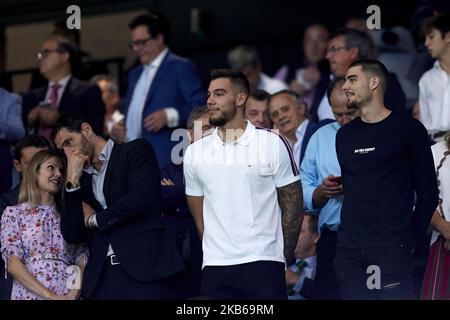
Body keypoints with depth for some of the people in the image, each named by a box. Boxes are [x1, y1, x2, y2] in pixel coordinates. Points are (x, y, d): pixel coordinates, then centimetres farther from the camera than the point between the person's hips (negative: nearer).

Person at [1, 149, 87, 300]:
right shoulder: (14, 213, 5)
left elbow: (82, 261, 7)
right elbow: (13, 264, -4)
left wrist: (75, 293, -12)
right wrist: (50, 295, -14)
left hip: (67, 295, 3)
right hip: (31, 293, -3)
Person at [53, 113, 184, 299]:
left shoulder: (136, 151, 7)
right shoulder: (84, 180, 21)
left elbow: (141, 197, -10)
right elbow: (72, 235, 11)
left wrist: (95, 219, 3)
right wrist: (73, 181, 5)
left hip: (142, 268, -4)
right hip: (102, 276, 4)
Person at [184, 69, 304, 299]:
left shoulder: (273, 144, 1)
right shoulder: (195, 153, 10)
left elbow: (292, 208, 4)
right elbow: (199, 216, 15)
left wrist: (282, 259, 4)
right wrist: (215, 253, 10)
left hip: (263, 263, -3)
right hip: (215, 268, 3)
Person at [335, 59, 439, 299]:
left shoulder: (408, 130, -1)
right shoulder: (345, 135, 15)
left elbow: (427, 192, 0)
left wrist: (411, 239, -2)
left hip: (391, 250, -5)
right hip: (349, 249, 5)